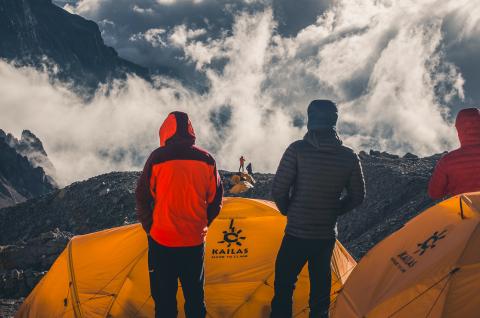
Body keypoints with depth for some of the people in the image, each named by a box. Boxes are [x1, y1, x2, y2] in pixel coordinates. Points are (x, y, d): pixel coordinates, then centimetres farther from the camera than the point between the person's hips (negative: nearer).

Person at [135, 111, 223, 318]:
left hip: (162, 241, -3)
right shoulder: (206, 160, -1)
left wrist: (149, 228, 8)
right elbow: (216, 200, 6)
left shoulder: (157, 158, -11)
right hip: (195, 241, 3)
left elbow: (143, 198, -6)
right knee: (195, 295, 17)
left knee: (164, 296, 5)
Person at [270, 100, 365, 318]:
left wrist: (289, 212, 7)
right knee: (321, 288, 17)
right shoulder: (349, 157, -2)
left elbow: (278, 191, -12)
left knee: (284, 286, 8)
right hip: (327, 235, 4)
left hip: (297, 234, -4)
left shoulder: (297, 150, -14)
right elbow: (357, 196, 6)